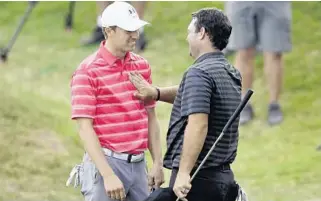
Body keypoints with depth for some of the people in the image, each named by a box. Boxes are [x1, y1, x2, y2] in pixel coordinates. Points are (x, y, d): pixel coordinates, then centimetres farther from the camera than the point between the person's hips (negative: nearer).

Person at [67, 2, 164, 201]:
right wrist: (108, 175, -20)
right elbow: (85, 127, -13)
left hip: (138, 164, 6)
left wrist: (158, 163, 10)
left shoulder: (142, 66, 11)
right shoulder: (88, 72, -9)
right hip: (105, 163, -6)